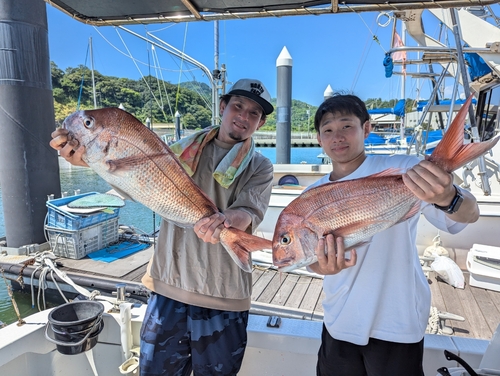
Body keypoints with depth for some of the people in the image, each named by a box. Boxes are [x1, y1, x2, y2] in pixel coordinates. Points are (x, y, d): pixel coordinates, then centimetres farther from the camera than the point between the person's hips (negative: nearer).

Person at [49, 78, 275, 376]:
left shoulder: (260, 168, 0)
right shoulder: (184, 149, 7)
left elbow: (250, 212, -16)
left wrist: (227, 220, -39)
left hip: (223, 300, -2)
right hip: (169, 287, 2)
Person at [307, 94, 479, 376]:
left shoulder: (402, 171, -13)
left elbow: (470, 215, -18)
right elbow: (308, 254, 2)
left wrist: (447, 198, -42)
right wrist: (323, 265, -22)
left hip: (397, 323, -3)